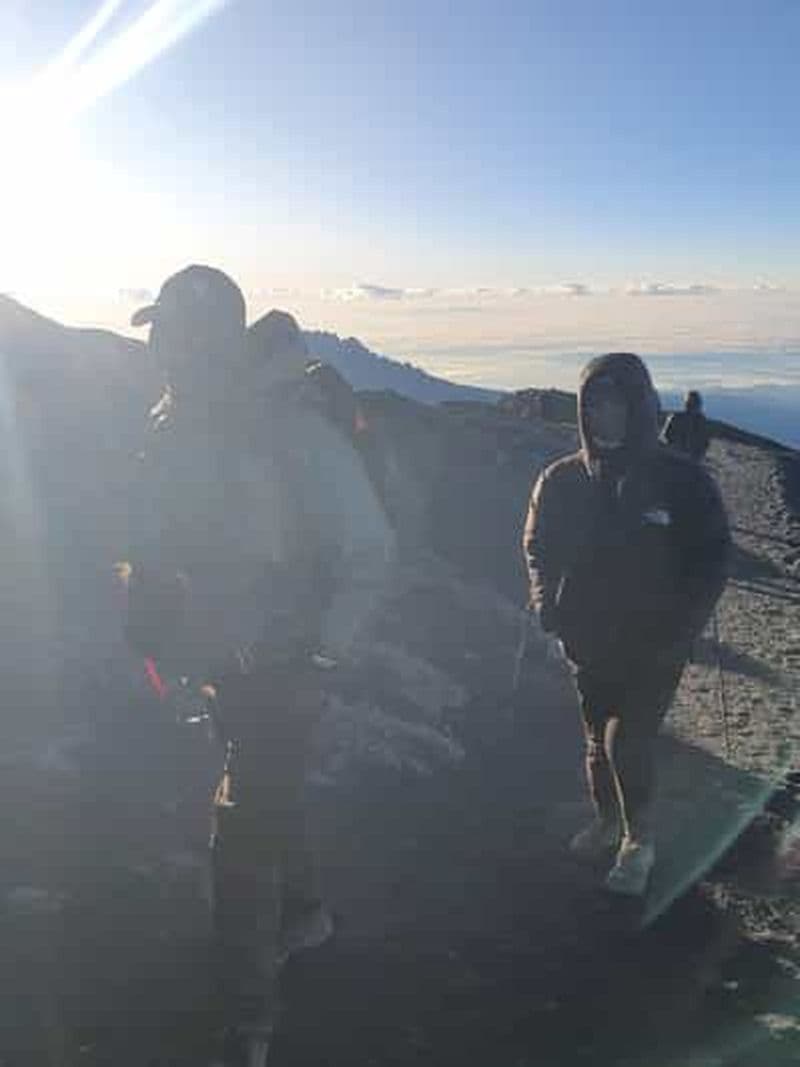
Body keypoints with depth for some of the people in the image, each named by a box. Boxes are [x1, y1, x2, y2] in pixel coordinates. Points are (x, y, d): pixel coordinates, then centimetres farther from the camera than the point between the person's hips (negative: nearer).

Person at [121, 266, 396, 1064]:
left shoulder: (290, 429, -21)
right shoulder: (179, 426, 0)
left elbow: (368, 549, -18)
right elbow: (154, 543, 11)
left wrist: (321, 649, -17)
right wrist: (154, 633, 7)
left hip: (276, 667, -7)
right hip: (218, 661, 7)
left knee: (244, 835, -2)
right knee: (268, 796, 24)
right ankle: (301, 914, 50)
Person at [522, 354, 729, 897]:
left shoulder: (683, 479, -10)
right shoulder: (562, 480, -3)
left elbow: (713, 556, -4)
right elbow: (537, 545, 11)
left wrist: (683, 624, -15)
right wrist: (546, 599, -5)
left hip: (655, 643, -3)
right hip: (589, 640, 4)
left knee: (627, 738, -10)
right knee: (599, 737, 16)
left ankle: (640, 840, 13)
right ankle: (608, 822, 39)